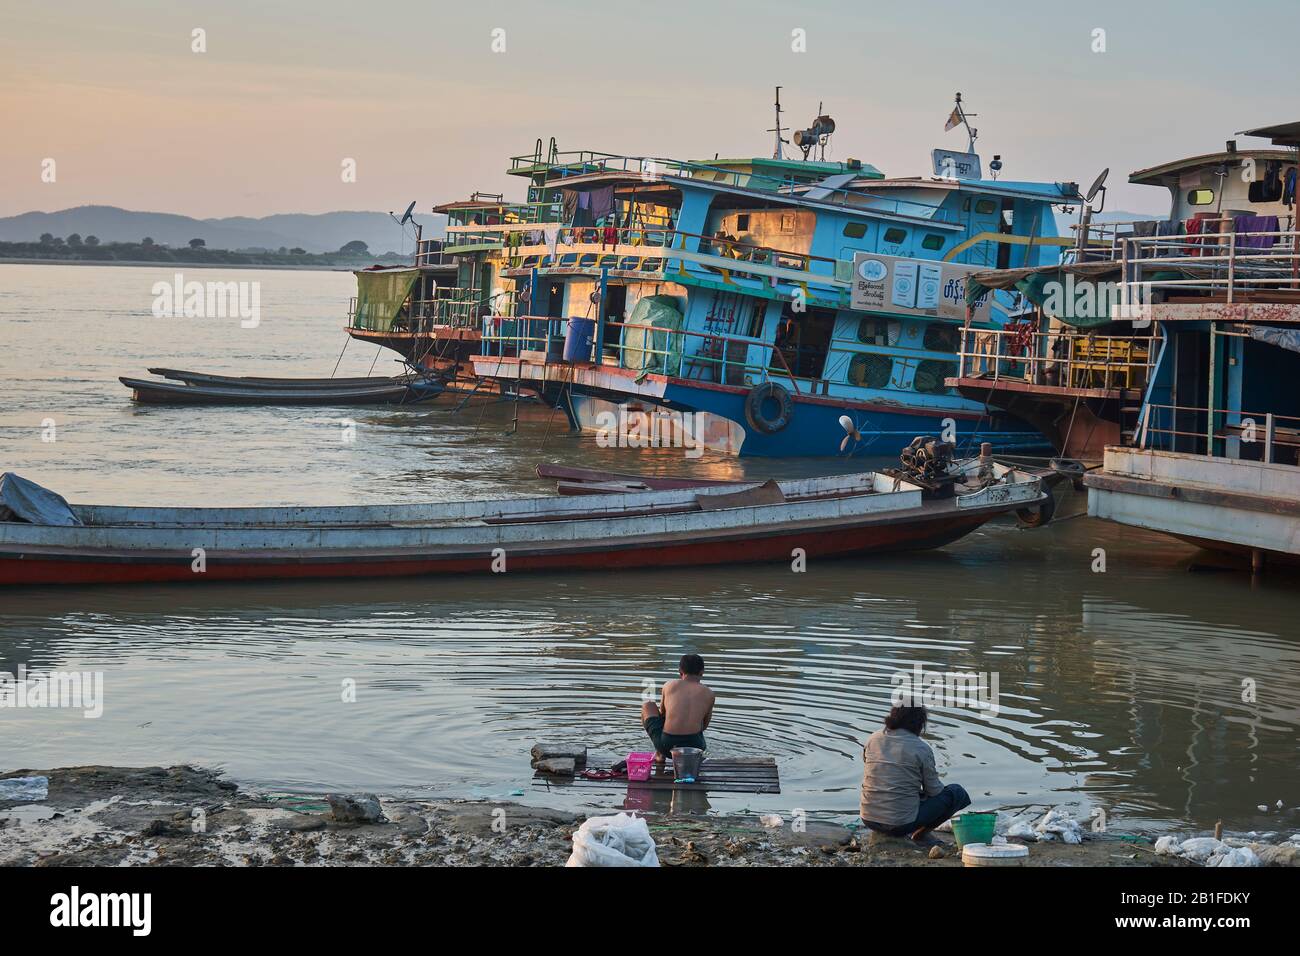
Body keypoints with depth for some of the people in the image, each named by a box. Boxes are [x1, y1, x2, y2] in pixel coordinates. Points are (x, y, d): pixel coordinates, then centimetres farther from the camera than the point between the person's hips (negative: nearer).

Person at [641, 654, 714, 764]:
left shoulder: (669, 685, 10)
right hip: (693, 746, 3)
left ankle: (659, 753, 18)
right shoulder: (709, 694, 10)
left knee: (647, 706, 26)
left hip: (666, 745, -3)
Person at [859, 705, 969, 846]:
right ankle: (921, 834, 8)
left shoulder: (873, 739, 4)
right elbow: (934, 790, -3)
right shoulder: (921, 748, -10)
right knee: (958, 793, 9)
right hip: (902, 823, -6)